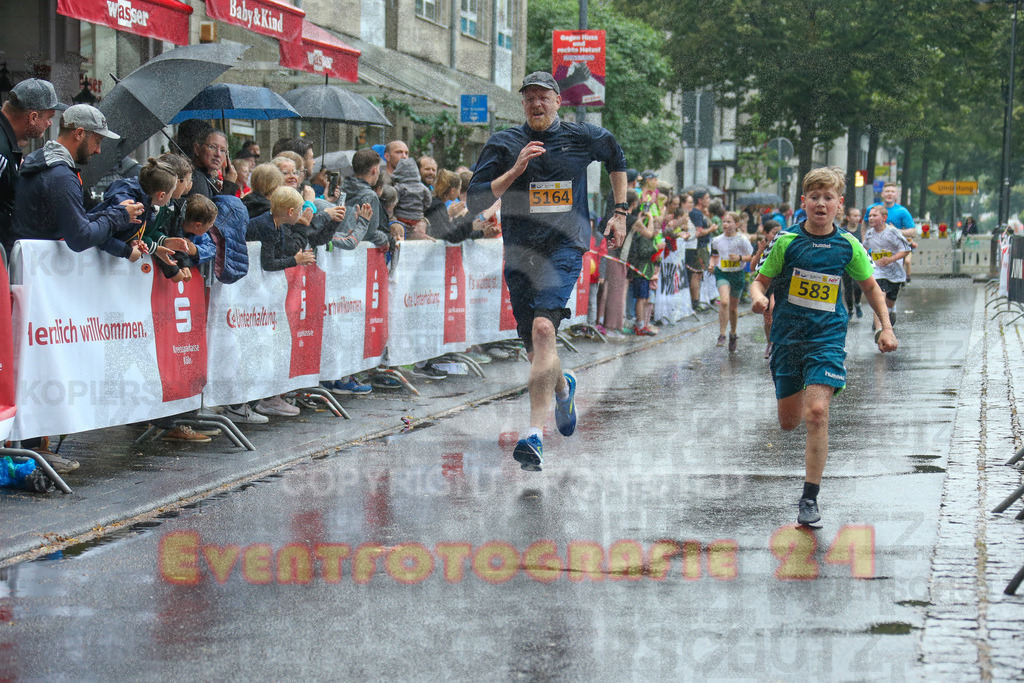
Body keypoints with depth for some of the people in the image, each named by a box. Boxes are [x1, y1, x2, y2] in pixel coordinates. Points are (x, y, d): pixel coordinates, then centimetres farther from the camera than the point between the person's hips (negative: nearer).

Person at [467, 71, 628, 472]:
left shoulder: (583, 138, 5)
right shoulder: (503, 145, 4)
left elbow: (616, 157, 27)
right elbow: (475, 201, -3)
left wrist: (620, 212, 22)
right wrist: (515, 171, -14)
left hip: (565, 247, -3)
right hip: (520, 254, 3)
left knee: (543, 329, -25)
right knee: (535, 349, 9)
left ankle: (535, 433, -29)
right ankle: (563, 389, 46)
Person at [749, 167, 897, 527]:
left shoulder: (848, 246, -1)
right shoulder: (787, 242, -3)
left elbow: (870, 286, 12)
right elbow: (760, 280, 2)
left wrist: (886, 327, 3)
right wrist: (758, 297, -21)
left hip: (827, 337, -1)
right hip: (787, 335, 1)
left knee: (817, 413, -19)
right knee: (789, 421, 7)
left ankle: (810, 498, -14)